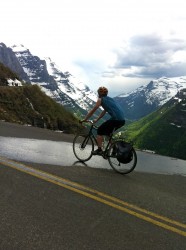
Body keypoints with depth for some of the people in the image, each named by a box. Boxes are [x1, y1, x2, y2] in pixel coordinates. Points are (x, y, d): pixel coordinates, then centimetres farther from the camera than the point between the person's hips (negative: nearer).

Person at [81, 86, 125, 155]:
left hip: (116, 119, -8)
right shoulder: (109, 99, 28)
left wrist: (85, 119, 16)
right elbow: (104, 112, 34)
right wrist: (97, 119, 39)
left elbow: (92, 111, 7)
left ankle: (99, 150, 6)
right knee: (110, 133, 28)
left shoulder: (101, 99, 5)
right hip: (122, 120, 8)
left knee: (100, 131, 8)